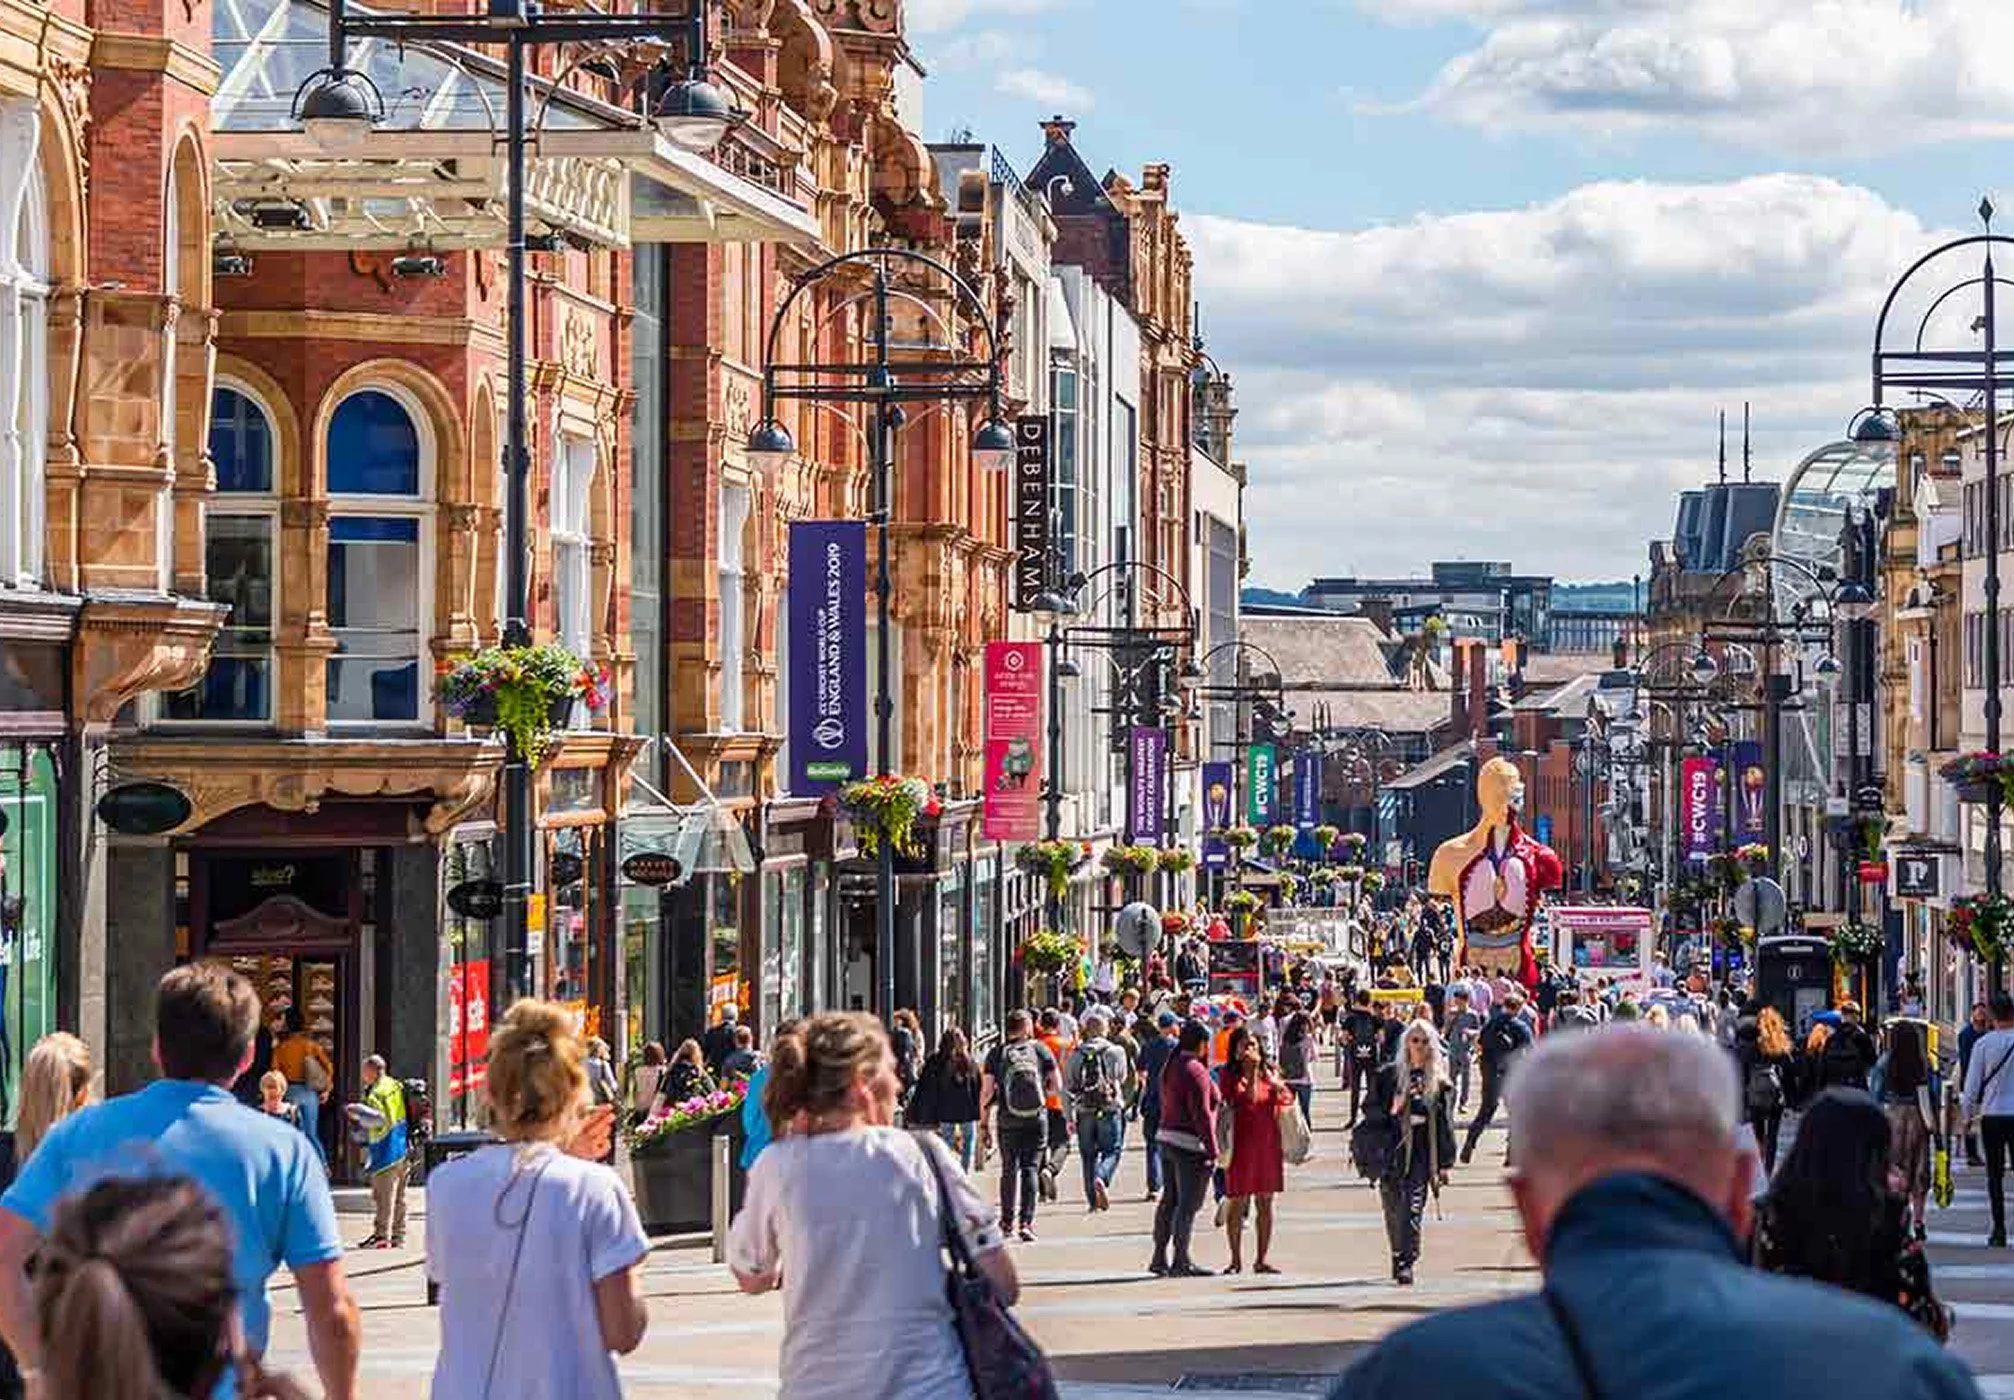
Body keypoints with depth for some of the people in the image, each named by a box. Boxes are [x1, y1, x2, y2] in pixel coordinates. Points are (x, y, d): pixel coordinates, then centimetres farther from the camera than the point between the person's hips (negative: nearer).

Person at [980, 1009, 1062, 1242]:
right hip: (1037, 1119, 0)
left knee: (1010, 1169, 13)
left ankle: (1007, 1220, 18)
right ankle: (1026, 1221, -6)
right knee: (1030, 1168, 2)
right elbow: (1057, 1086, 0)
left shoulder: (997, 1053, 0)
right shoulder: (1040, 1050, 1)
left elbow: (987, 1091, -2)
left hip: (1008, 1120, 0)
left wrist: (984, 1123, 4)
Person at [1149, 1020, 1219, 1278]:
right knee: (1188, 1205, -5)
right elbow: (1202, 1114, -18)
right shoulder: (1195, 1070, -15)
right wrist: (1212, 1150, -16)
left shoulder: (1170, 1066, 13)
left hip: (1167, 1138, 9)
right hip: (1190, 1144, -9)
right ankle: (1181, 1261, -6)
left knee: (1169, 1201, 14)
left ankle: (1160, 1258, 18)